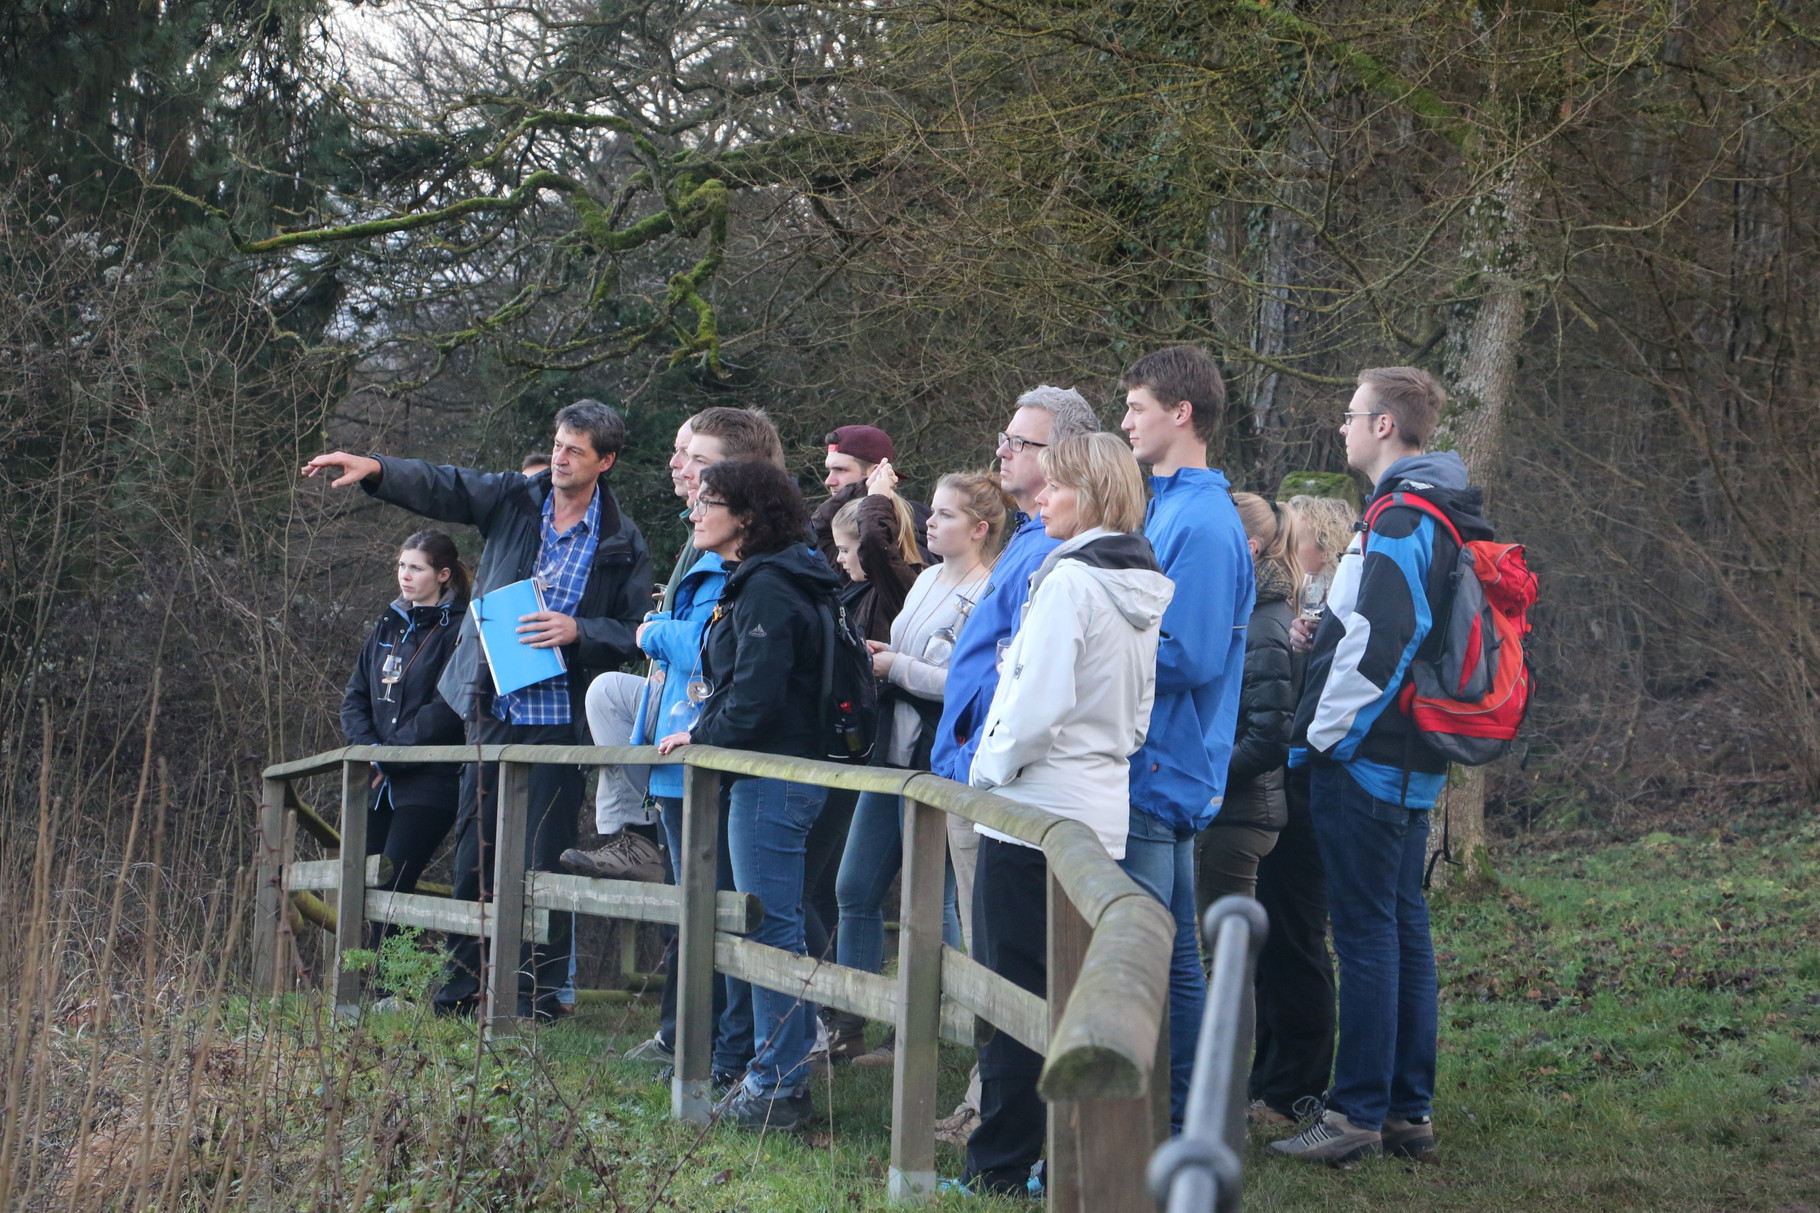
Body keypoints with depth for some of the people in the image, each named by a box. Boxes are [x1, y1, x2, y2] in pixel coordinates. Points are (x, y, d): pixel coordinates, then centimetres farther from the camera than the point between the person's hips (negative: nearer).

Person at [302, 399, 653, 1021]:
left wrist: (577, 631, -16)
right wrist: (374, 469, -22)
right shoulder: (513, 499, 5)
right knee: (475, 850, 7)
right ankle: (462, 987, 16)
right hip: (492, 708, 3)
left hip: (560, 718, -3)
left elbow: (633, 633, 2)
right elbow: (439, 487, -6)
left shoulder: (621, 543, 1)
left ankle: (538, 995, 6)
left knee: (544, 859, -2)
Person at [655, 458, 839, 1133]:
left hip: (774, 774, -11)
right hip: (758, 774, 11)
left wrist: (701, 738, -10)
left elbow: (756, 698, -22)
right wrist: (703, 734, 10)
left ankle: (781, 1087, -7)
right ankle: (733, 1061, 28)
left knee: (769, 926, -9)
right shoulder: (751, 583, 18)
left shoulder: (767, 590, -15)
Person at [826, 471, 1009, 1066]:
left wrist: (895, 666, -16)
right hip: (893, 749, 9)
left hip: (936, 761, -9)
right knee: (855, 889, 9)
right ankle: (846, 1028, 16)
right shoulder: (928, 580, 14)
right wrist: (877, 656, 5)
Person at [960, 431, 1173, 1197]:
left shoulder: (1070, 579, -15)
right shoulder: (1146, 589, 11)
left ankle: (1001, 1162, 3)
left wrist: (990, 768, -6)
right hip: (1104, 814, 8)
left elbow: (1038, 702, -20)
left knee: (1013, 991, -1)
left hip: (1035, 809, -8)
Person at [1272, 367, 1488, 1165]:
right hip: (1412, 765, 10)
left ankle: (1359, 1114, -2)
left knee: (1366, 931, -5)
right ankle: (1409, 1109, 18)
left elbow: (1375, 645, -23)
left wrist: (1323, 735, -14)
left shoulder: (1400, 521, -17)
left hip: (1363, 760, -10)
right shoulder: (1447, 519, 15)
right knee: (1403, 924, 13)